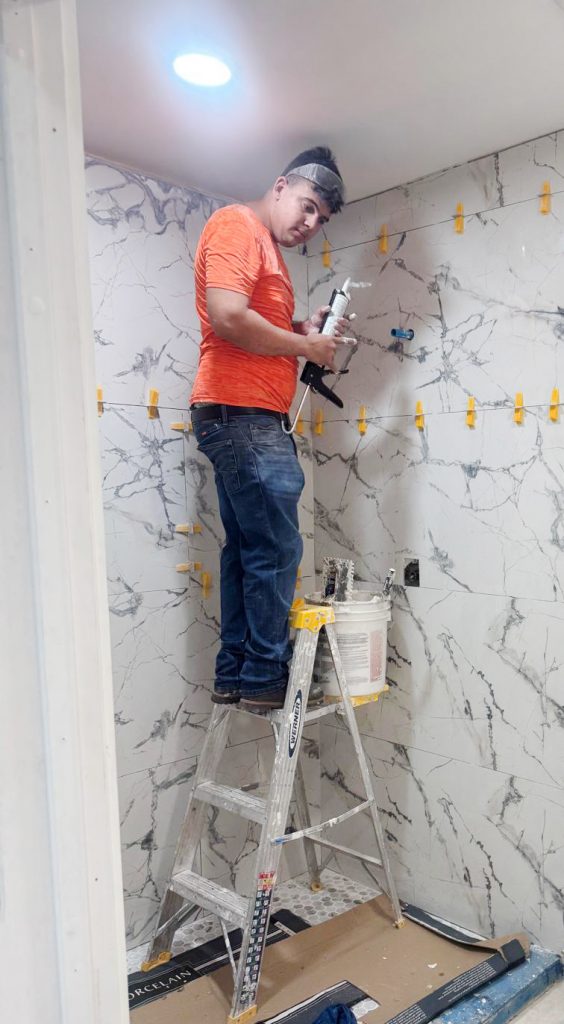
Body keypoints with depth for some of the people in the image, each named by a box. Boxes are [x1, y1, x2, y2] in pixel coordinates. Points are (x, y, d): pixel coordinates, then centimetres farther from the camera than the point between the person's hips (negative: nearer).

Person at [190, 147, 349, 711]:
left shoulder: (266, 248, 26)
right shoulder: (237, 224, -5)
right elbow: (228, 318, -20)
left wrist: (306, 330, 8)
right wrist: (304, 345, -9)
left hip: (248, 420, 10)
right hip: (242, 414, -10)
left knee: (247, 551, 11)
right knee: (276, 551, -7)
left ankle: (234, 675, 18)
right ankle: (266, 677, 4)